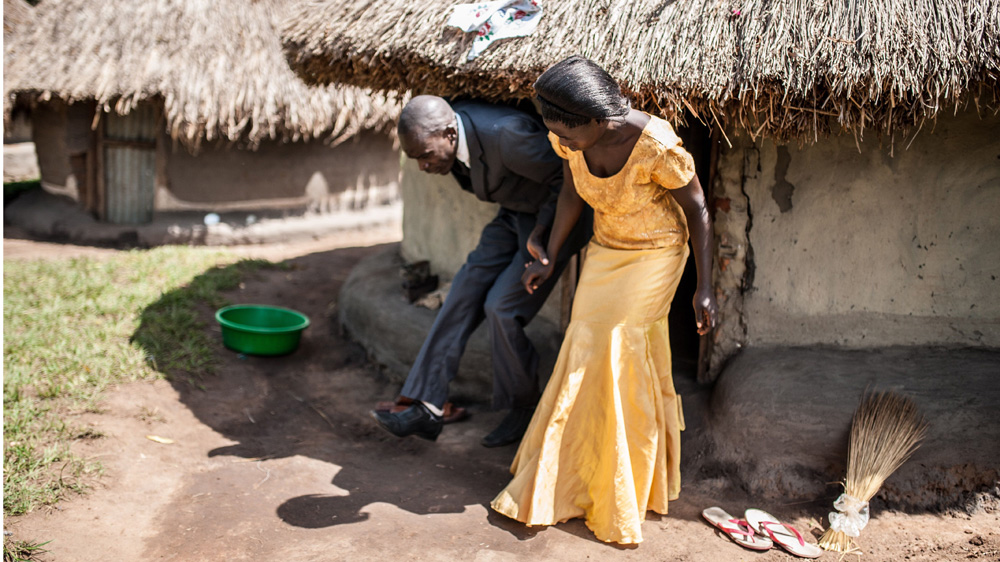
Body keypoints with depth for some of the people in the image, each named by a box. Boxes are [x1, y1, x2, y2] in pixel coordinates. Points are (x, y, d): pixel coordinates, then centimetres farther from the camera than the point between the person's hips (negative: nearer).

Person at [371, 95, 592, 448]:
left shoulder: (505, 135, -36)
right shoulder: (443, 131, -10)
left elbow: (567, 176, -24)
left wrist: (541, 232, -22)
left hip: (555, 220, -7)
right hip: (513, 215, 8)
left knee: (501, 308, -14)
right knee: (464, 295, -4)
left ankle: (524, 410, 9)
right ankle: (426, 408, -2)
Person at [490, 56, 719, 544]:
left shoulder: (656, 145, -32)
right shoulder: (570, 139, -16)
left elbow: (697, 209, -18)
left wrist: (704, 288, -15)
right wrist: (549, 258, 3)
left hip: (654, 255, -5)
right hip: (604, 249, 5)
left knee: (611, 353, -8)